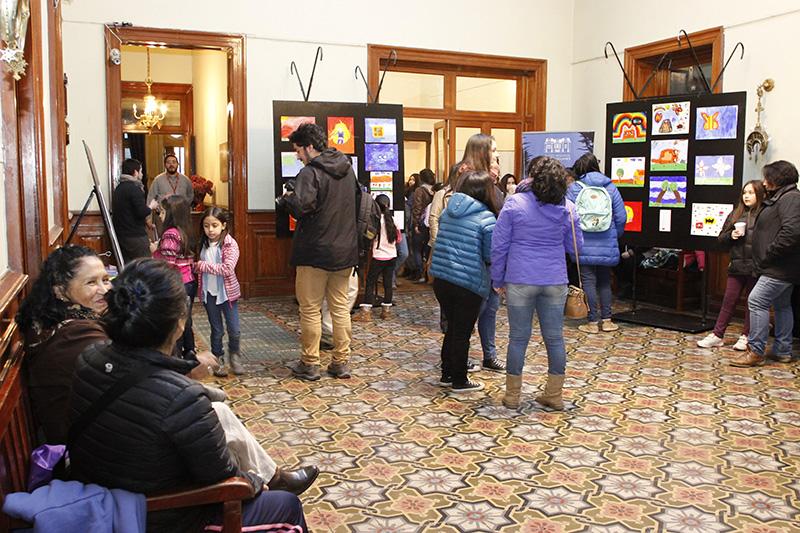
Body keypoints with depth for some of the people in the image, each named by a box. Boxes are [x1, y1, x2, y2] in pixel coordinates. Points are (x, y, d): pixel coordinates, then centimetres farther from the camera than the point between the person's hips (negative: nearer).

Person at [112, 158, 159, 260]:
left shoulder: (118, 188, 14)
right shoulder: (134, 188, -13)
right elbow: (142, 212, -19)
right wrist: (151, 207, -1)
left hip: (121, 235, 9)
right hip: (136, 236, -9)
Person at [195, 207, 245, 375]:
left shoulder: (230, 244, -13)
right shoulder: (203, 244, 2)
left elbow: (227, 268, -24)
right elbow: (199, 267, 16)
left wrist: (202, 265, -21)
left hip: (227, 292, -3)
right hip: (209, 293, 3)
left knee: (234, 330, 2)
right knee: (216, 330, 11)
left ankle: (234, 356, 26)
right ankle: (218, 360, 25)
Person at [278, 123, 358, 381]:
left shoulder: (310, 173, -15)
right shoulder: (348, 169, 9)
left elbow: (301, 208, -29)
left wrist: (287, 197, -9)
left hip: (315, 253, -6)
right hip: (345, 251, 7)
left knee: (310, 309, 5)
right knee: (340, 307, 12)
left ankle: (309, 364, 13)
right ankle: (341, 362, 17)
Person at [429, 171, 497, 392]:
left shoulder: (447, 213, 5)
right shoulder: (486, 219, -13)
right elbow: (491, 256, -11)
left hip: (441, 280, 6)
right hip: (469, 284, -6)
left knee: (452, 328, 21)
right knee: (462, 333, 8)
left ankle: (447, 374, 31)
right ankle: (459, 381, 20)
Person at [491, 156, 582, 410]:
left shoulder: (514, 204, -6)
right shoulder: (567, 208, 1)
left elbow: (498, 246, -5)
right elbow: (575, 246, 10)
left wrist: (498, 279, 5)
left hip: (520, 281, -2)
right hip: (555, 281, 2)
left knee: (518, 337, 7)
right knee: (554, 337, 10)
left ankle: (512, 395, 16)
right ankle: (554, 395, 19)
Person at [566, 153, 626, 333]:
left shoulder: (574, 188, -4)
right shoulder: (610, 187, 2)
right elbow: (621, 217, 1)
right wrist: (615, 236, 17)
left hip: (584, 245, -2)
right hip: (607, 245, 2)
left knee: (588, 281, 4)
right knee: (605, 281, 15)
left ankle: (593, 321, 5)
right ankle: (606, 320, 17)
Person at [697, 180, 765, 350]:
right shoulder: (736, 214, 10)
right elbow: (721, 237, 15)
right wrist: (731, 235, -5)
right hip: (736, 266, 4)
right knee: (728, 301, 9)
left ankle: (746, 337, 19)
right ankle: (717, 335, 14)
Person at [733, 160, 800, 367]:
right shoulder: (781, 198, 18)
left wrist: (768, 255, -21)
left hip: (780, 268, -11)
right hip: (781, 267, 11)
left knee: (757, 301, -13)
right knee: (782, 305, 15)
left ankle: (756, 351, -9)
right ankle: (783, 350, 24)